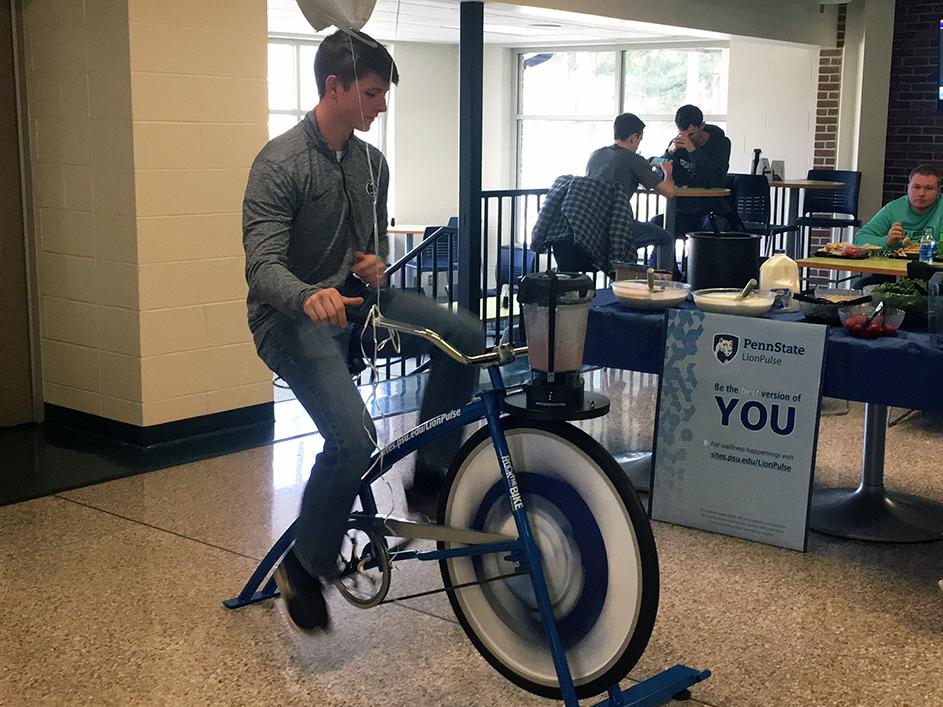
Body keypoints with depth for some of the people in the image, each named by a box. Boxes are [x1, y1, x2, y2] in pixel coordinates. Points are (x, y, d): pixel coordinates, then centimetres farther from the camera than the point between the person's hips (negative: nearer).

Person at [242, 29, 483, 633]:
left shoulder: (372, 163, 7)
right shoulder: (280, 163, -15)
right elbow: (262, 266, -24)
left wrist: (373, 261, -6)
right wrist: (310, 297, -47)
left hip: (354, 299, 7)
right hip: (293, 317, -7)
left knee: (466, 336, -15)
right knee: (355, 437, -27)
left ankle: (432, 475, 2)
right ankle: (304, 565, -3)